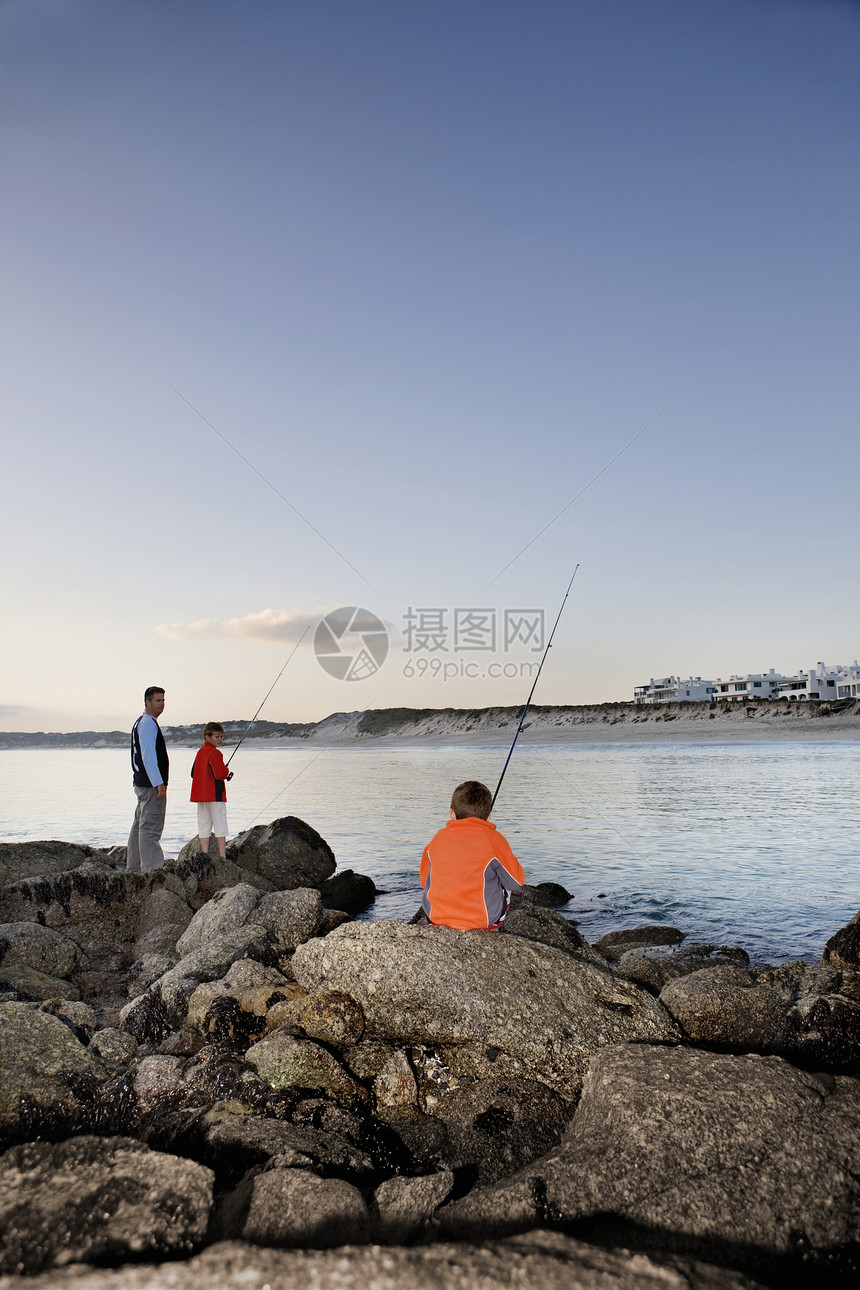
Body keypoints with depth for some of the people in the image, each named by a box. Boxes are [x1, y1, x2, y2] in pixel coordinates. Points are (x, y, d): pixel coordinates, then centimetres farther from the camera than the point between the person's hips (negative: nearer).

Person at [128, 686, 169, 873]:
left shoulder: (140, 722, 20)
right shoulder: (148, 723, -13)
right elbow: (148, 755, -21)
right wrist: (159, 783, -24)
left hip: (142, 783, 11)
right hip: (151, 785, -11)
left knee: (140, 826, 16)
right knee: (150, 828, -12)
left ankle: (133, 868, 24)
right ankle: (152, 869, -13)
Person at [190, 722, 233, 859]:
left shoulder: (200, 752, 12)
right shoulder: (215, 753, -13)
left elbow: (193, 773, 17)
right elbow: (219, 774, -20)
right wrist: (227, 773, 1)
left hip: (201, 795, 8)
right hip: (215, 795, -7)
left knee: (204, 825, 9)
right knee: (220, 824, -2)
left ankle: (204, 854, 10)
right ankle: (222, 855, -2)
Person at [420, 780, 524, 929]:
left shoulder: (438, 839, 0)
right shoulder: (493, 840, -8)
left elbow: (424, 881, 10)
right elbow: (516, 882, 0)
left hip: (436, 915, 3)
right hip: (481, 918, -3)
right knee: (506, 883, 21)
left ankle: (442, 925, 22)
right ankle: (493, 925, 21)